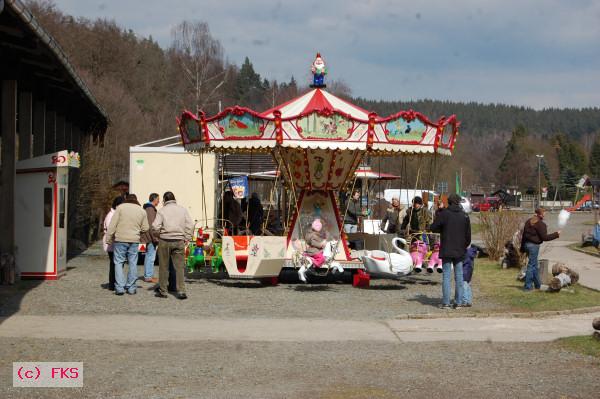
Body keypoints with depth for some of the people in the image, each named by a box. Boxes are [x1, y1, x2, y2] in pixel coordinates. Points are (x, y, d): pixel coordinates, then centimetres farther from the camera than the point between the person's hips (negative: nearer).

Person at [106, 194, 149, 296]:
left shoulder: (120, 207, -1)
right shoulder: (142, 211, 8)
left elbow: (112, 225, -5)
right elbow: (145, 228, 8)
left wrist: (109, 239, -1)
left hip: (120, 239, -2)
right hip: (134, 241, 2)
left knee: (119, 262, 2)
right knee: (133, 263, 9)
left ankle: (120, 287, -5)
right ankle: (131, 288, 10)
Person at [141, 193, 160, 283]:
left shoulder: (147, 208, 18)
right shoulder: (150, 209, -15)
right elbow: (151, 225, -21)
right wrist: (155, 237, -20)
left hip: (148, 237, 11)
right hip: (150, 236, -11)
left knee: (148, 255, 15)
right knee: (151, 256, -9)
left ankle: (147, 275, 22)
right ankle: (148, 276, -9)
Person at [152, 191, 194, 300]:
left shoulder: (162, 211, -2)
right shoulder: (183, 210, 6)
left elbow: (155, 226, -10)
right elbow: (190, 225, 2)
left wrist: (159, 235, 9)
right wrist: (186, 238, 8)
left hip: (165, 241, -2)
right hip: (179, 241, 2)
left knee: (164, 267, 8)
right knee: (179, 267, 3)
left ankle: (162, 291, 13)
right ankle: (181, 291, -3)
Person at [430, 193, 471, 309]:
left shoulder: (444, 214, -8)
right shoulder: (464, 216, 2)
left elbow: (433, 228, -5)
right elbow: (468, 235, 5)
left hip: (446, 250, -2)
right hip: (459, 251, 2)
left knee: (446, 276, 0)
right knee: (459, 276, 9)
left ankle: (446, 302, -3)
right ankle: (459, 301, 9)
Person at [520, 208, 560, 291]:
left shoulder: (529, 221, 11)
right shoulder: (540, 224, -14)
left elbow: (524, 234, 15)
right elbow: (544, 237, -14)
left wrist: (522, 247, 22)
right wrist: (556, 234, -4)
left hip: (527, 244, 9)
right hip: (534, 246, -9)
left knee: (534, 265, 18)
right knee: (531, 265, -2)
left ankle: (538, 284, 27)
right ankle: (528, 286, 0)